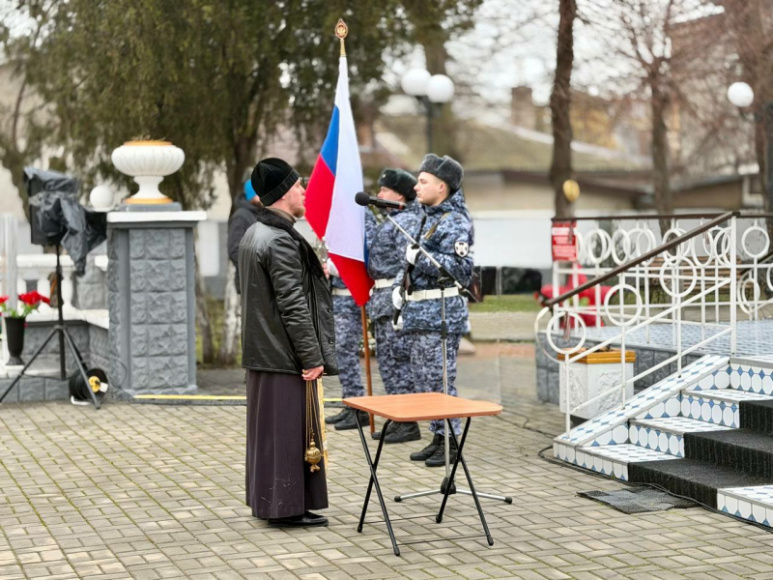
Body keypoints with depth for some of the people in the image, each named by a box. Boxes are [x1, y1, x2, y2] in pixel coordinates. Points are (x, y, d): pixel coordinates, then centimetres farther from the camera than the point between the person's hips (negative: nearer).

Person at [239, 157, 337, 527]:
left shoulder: (253, 234, 12)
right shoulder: (281, 241, -19)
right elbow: (293, 305, -21)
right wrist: (313, 357, -17)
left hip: (261, 353, 10)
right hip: (285, 356, -10)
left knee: (268, 429, 15)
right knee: (289, 430, -2)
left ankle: (267, 502, 23)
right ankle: (287, 507, 5)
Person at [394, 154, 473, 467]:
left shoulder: (455, 222, -13)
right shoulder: (428, 218, 16)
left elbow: (462, 268, -21)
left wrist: (421, 258, -20)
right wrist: (400, 285, 15)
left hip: (441, 312, -10)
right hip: (418, 310, 10)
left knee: (439, 377, -6)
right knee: (421, 377, 13)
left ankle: (450, 442, 2)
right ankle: (438, 437, 22)